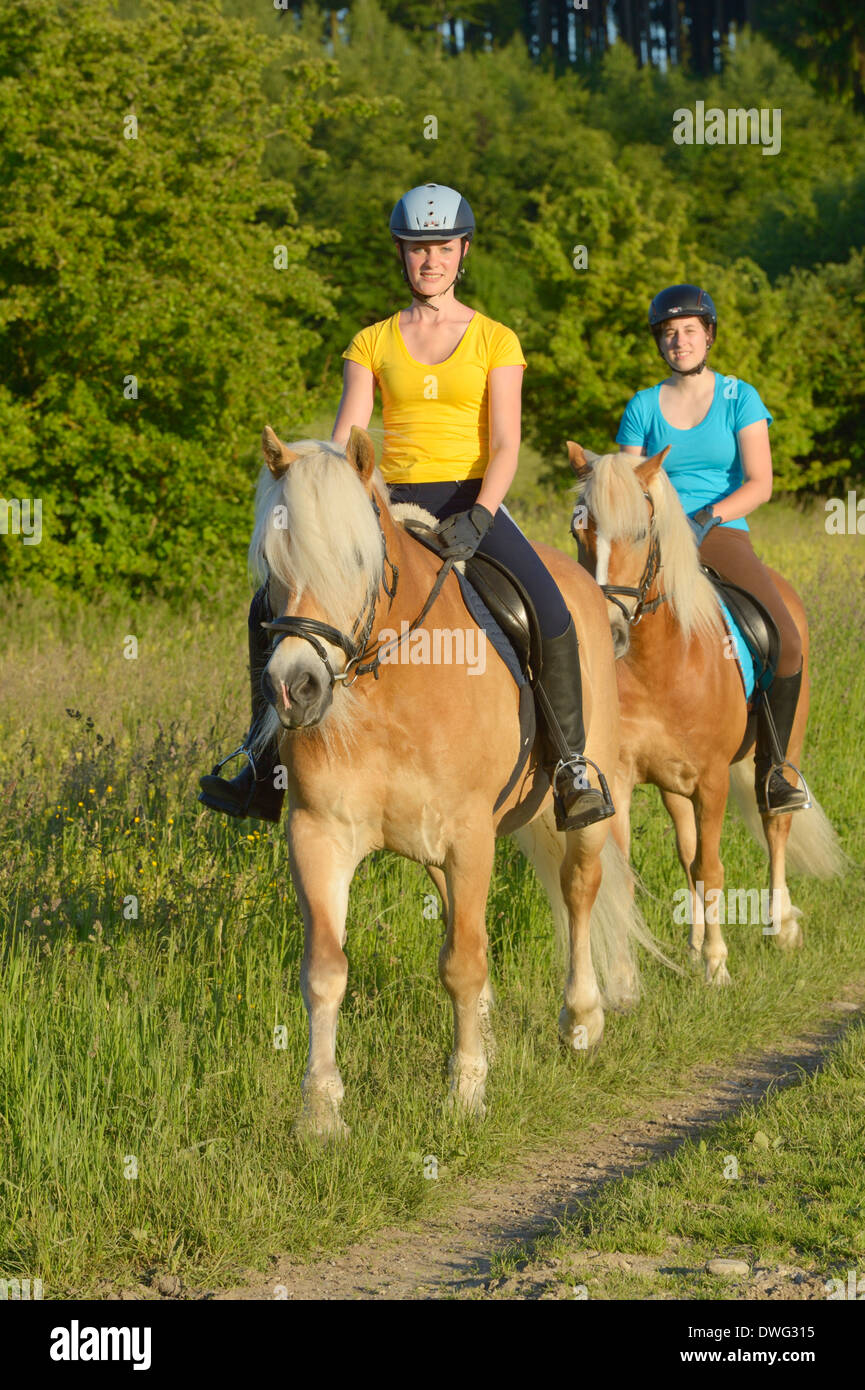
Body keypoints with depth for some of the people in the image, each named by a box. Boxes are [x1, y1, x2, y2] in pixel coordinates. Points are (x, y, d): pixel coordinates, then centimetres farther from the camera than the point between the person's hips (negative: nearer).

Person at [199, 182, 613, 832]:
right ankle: (266, 769, 2)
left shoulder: (495, 340, 5)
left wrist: (479, 519, -22)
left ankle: (570, 766, -18)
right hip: (394, 504, 3)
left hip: (472, 503, -3)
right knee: (274, 603, -10)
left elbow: (505, 445, -5)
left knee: (552, 615, -30)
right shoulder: (373, 344, 11)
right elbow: (346, 439, 1)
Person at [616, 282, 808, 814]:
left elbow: (760, 483, -4)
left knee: (788, 642, -24)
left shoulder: (740, 399, 6)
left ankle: (771, 769, -11)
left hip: (724, 534, -1)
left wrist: (707, 517, -19)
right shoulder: (643, 407, 11)